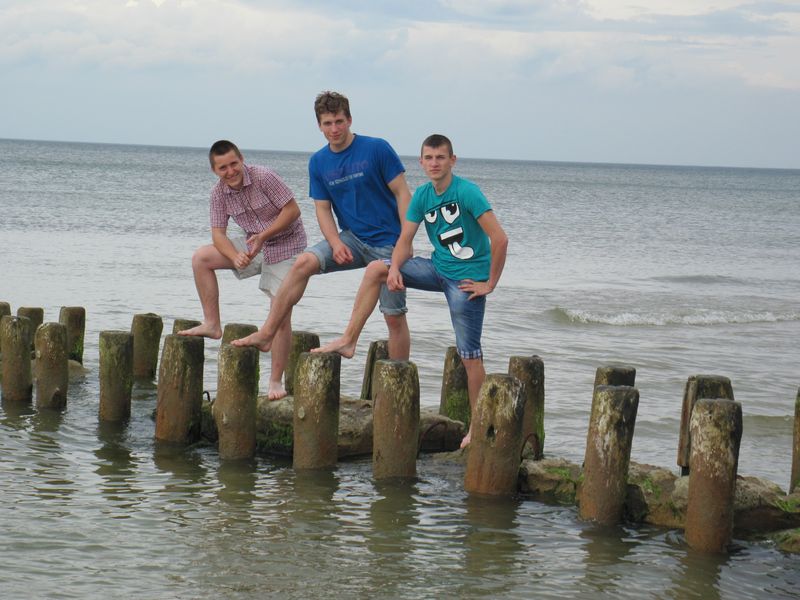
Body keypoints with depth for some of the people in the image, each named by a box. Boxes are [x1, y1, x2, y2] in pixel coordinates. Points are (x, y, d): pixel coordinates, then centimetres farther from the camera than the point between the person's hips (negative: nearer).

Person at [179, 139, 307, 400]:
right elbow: (218, 233, -5)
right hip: (255, 245, 6)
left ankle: (276, 382, -4)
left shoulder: (264, 177, -22)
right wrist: (235, 257, -24)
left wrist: (263, 236, -26)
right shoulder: (219, 193, -6)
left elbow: (293, 210, -19)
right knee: (201, 258, -6)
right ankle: (212, 325, 0)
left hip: (285, 246, -6)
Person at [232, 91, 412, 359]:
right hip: (352, 238, 3)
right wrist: (336, 244, -12)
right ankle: (266, 335, -17)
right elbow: (323, 209, 6)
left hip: (388, 243, -3)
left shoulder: (377, 149, -10)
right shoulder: (318, 162, 3)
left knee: (394, 317, -2)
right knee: (303, 262, -19)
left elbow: (402, 194, -8)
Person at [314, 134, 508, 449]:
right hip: (439, 268, 7)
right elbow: (405, 239, 3)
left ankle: (478, 426, 4)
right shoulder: (422, 195, 3)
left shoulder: (467, 192, -19)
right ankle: (349, 341, 3)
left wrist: (489, 284, -18)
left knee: (469, 355, -5)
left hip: (467, 278, -7)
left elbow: (499, 239, -23)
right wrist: (395, 269, -18)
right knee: (376, 269, -1)